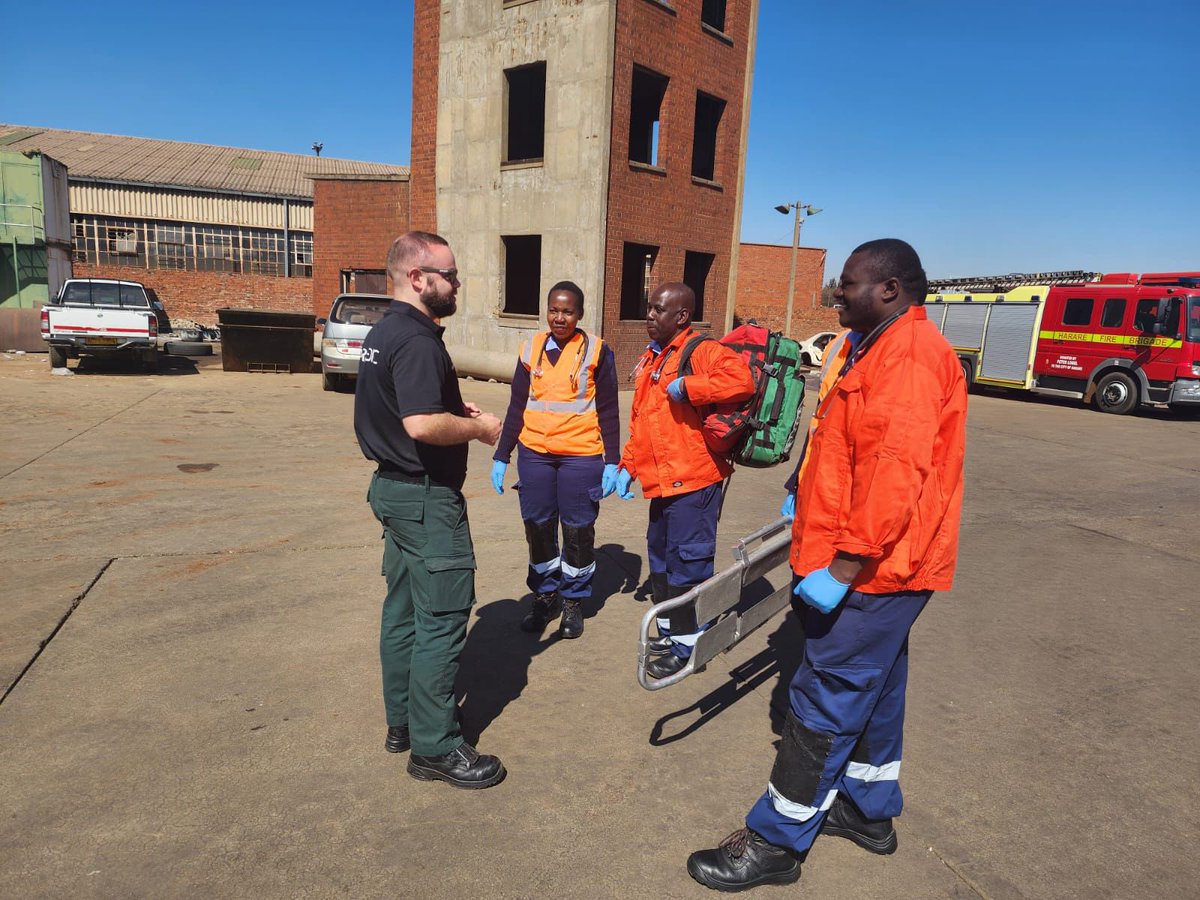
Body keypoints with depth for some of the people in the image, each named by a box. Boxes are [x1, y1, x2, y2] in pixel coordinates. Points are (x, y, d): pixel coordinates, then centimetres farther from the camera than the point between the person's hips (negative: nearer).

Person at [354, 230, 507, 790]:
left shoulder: (383, 332, 13)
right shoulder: (417, 340, -20)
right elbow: (421, 424, -32)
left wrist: (457, 410, 12)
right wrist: (479, 428, -16)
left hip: (393, 487, 11)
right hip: (427, 497, -11)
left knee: (404, 612, 17)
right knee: (442, 620, -2)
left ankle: (404, 720, 31)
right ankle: (434, 748, 9)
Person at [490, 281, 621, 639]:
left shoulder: (597, 351, -1)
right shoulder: (531, 348, 7)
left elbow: (608, 412, 1)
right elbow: (516, 407, 11)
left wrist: (612, 462, -3)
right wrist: (501, 457, 8)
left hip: (581, 457, -3)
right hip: (534, 454, 3)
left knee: (578, 530, 5)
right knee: (537, 527, 8)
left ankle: (573, 601, 22)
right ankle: (545, 596, 26)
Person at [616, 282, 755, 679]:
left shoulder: (702, 352, -10)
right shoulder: (650, 360, 16)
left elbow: (741, 380, -30)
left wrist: (686, 387, -24)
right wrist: (628, 466, 16)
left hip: (694, 481, -9)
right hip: (661, 481, 9)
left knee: (687, 561, -1)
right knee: (660, 558, 19)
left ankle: (686, 645, 14)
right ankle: (669, 630, 36)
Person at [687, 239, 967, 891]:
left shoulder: (910, 353, -19)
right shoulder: (880, 348, 15)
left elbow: (896, 477, -28)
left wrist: (841, 568, -26)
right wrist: (805, 493, 25)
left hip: (869, 571, -10)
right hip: (874, 568, 10)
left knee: (826, 700, 0)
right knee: (871, 691, 21)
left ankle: (777, 842, 14)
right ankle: (870, 811, 39)